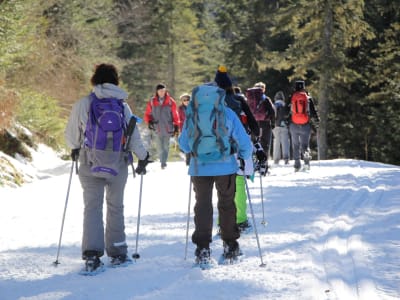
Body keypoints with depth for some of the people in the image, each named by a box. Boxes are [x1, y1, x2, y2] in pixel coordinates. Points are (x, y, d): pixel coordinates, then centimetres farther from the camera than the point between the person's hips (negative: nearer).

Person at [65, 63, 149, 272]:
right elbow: (134, 136, 3)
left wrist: (75, 149, 24)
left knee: (92, 206, 1)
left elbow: (71, 135, 3)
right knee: (116, 207, 15)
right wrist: (143, 158, 17)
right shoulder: (122, 106, 0)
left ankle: (92, 253, -14)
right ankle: (117, 253, 21)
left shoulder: (83, 104, -4)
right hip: (118, 164, 1)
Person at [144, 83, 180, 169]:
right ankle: (162, 162, 15)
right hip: (157, 128, 1)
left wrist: (176, 127, 3)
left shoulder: (170, 101, 0)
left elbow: (175, 115, 4)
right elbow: (147, 114, 9)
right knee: (160, 147, 2)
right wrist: (149, 122, -9)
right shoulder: (152, 102, 3)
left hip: (168, 128, -1)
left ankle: (164, 162, 4)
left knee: (166, 146, -2)